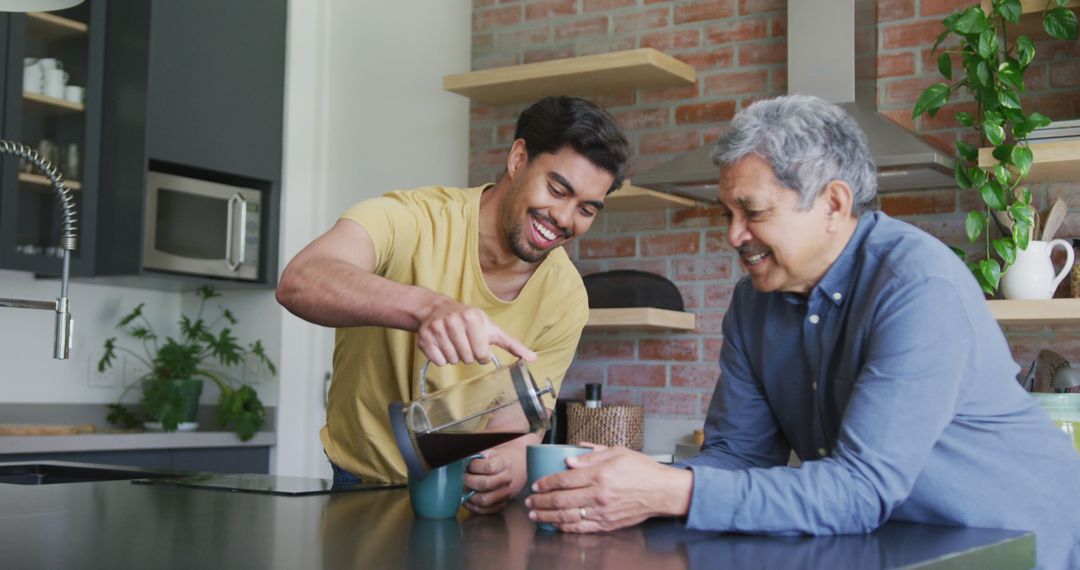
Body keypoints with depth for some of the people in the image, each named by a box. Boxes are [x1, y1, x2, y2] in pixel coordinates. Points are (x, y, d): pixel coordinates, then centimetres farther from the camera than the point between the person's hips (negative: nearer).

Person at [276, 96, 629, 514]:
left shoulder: (565, 297, -6)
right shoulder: (413, 219, -19)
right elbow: (298, 283, -37)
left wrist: (517, 463, -31)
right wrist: (428, 306, -53)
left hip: (472, 494, 3)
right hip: (364, 485, -3)